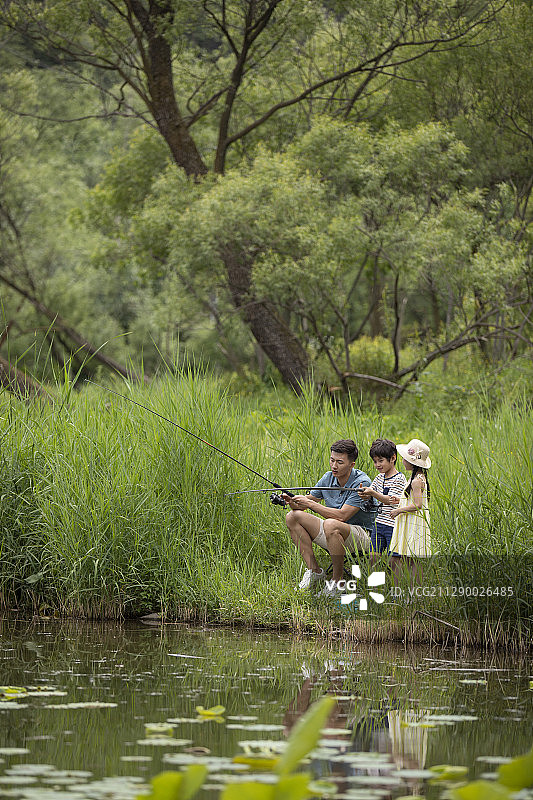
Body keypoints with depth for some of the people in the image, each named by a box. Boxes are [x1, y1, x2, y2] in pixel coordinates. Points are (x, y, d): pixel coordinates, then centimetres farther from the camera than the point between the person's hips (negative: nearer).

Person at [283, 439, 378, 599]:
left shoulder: (362, 483, -20)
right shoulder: (328, 478, 2)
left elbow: (342, 515, -27)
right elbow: (306, 502, 9)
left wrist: (310, 504, -25)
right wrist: (291, 501, -15)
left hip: (362, 536, -8)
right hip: (332, 537, 8)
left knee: (331, 525, -39)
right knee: (293, 517, -7)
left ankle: (337, 580, -23)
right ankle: (314, 570, -7)